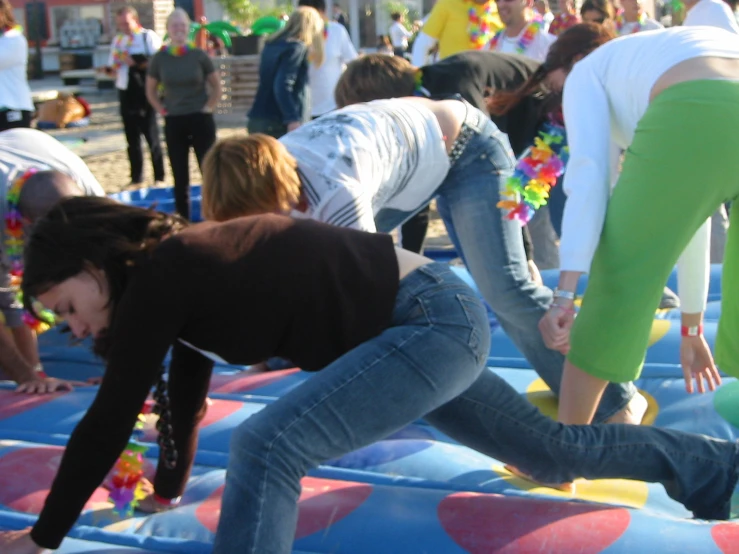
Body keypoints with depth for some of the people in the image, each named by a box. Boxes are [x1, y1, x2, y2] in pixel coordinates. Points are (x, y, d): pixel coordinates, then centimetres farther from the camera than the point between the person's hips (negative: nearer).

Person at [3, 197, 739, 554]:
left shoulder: (156, 273, -18)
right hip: (431, 323, 10)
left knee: (267, 443, -27)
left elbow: (110, 419, -16)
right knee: (552, 449, 27)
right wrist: (168, 488, 32)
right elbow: (186, 388, 22)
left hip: (434, 320, -10)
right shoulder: (178, 269, 8)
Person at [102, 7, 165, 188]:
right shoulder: (118, 40, 13)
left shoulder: (149, 37, -4)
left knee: (151, 136, -1)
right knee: (132, 138, 10)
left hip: (145, 94, -6)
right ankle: (136, 178, 18)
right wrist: (109, 70, -3)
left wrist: (137, 63, -20)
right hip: (126, 94, 6)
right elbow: (113, 67, 19)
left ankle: (159, 178, 7)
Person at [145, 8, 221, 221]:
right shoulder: (159, 58, -1)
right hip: (174, 123, 1)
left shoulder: (199, 55, -4)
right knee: (180, 176, 7)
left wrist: (209, 106, -2)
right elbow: (150, 90, 12)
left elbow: (216, 85, 8)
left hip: (201, 120, -1)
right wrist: (162, 110, 1)